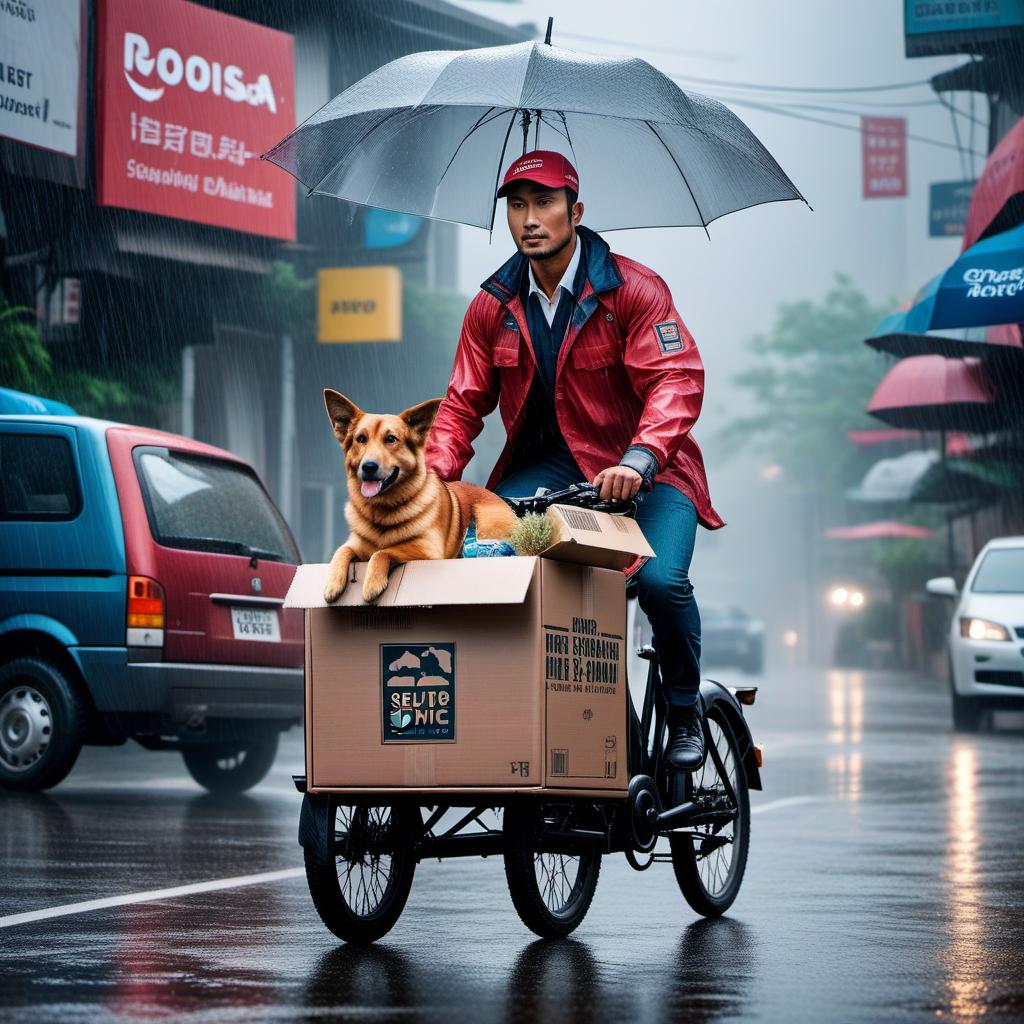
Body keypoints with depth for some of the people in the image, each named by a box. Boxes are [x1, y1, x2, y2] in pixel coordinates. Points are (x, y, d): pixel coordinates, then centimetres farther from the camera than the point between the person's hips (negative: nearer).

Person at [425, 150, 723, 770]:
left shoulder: (634, 289, -10)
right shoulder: (493, 307, 4)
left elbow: (677, 380, -20)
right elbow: (465, 403, 7)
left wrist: (639, 459, -37)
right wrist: (436, 475, -12)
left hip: (644, 470, -4)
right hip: (548, 466, 4)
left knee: (661, 580, -28)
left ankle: (685, 712, 0)